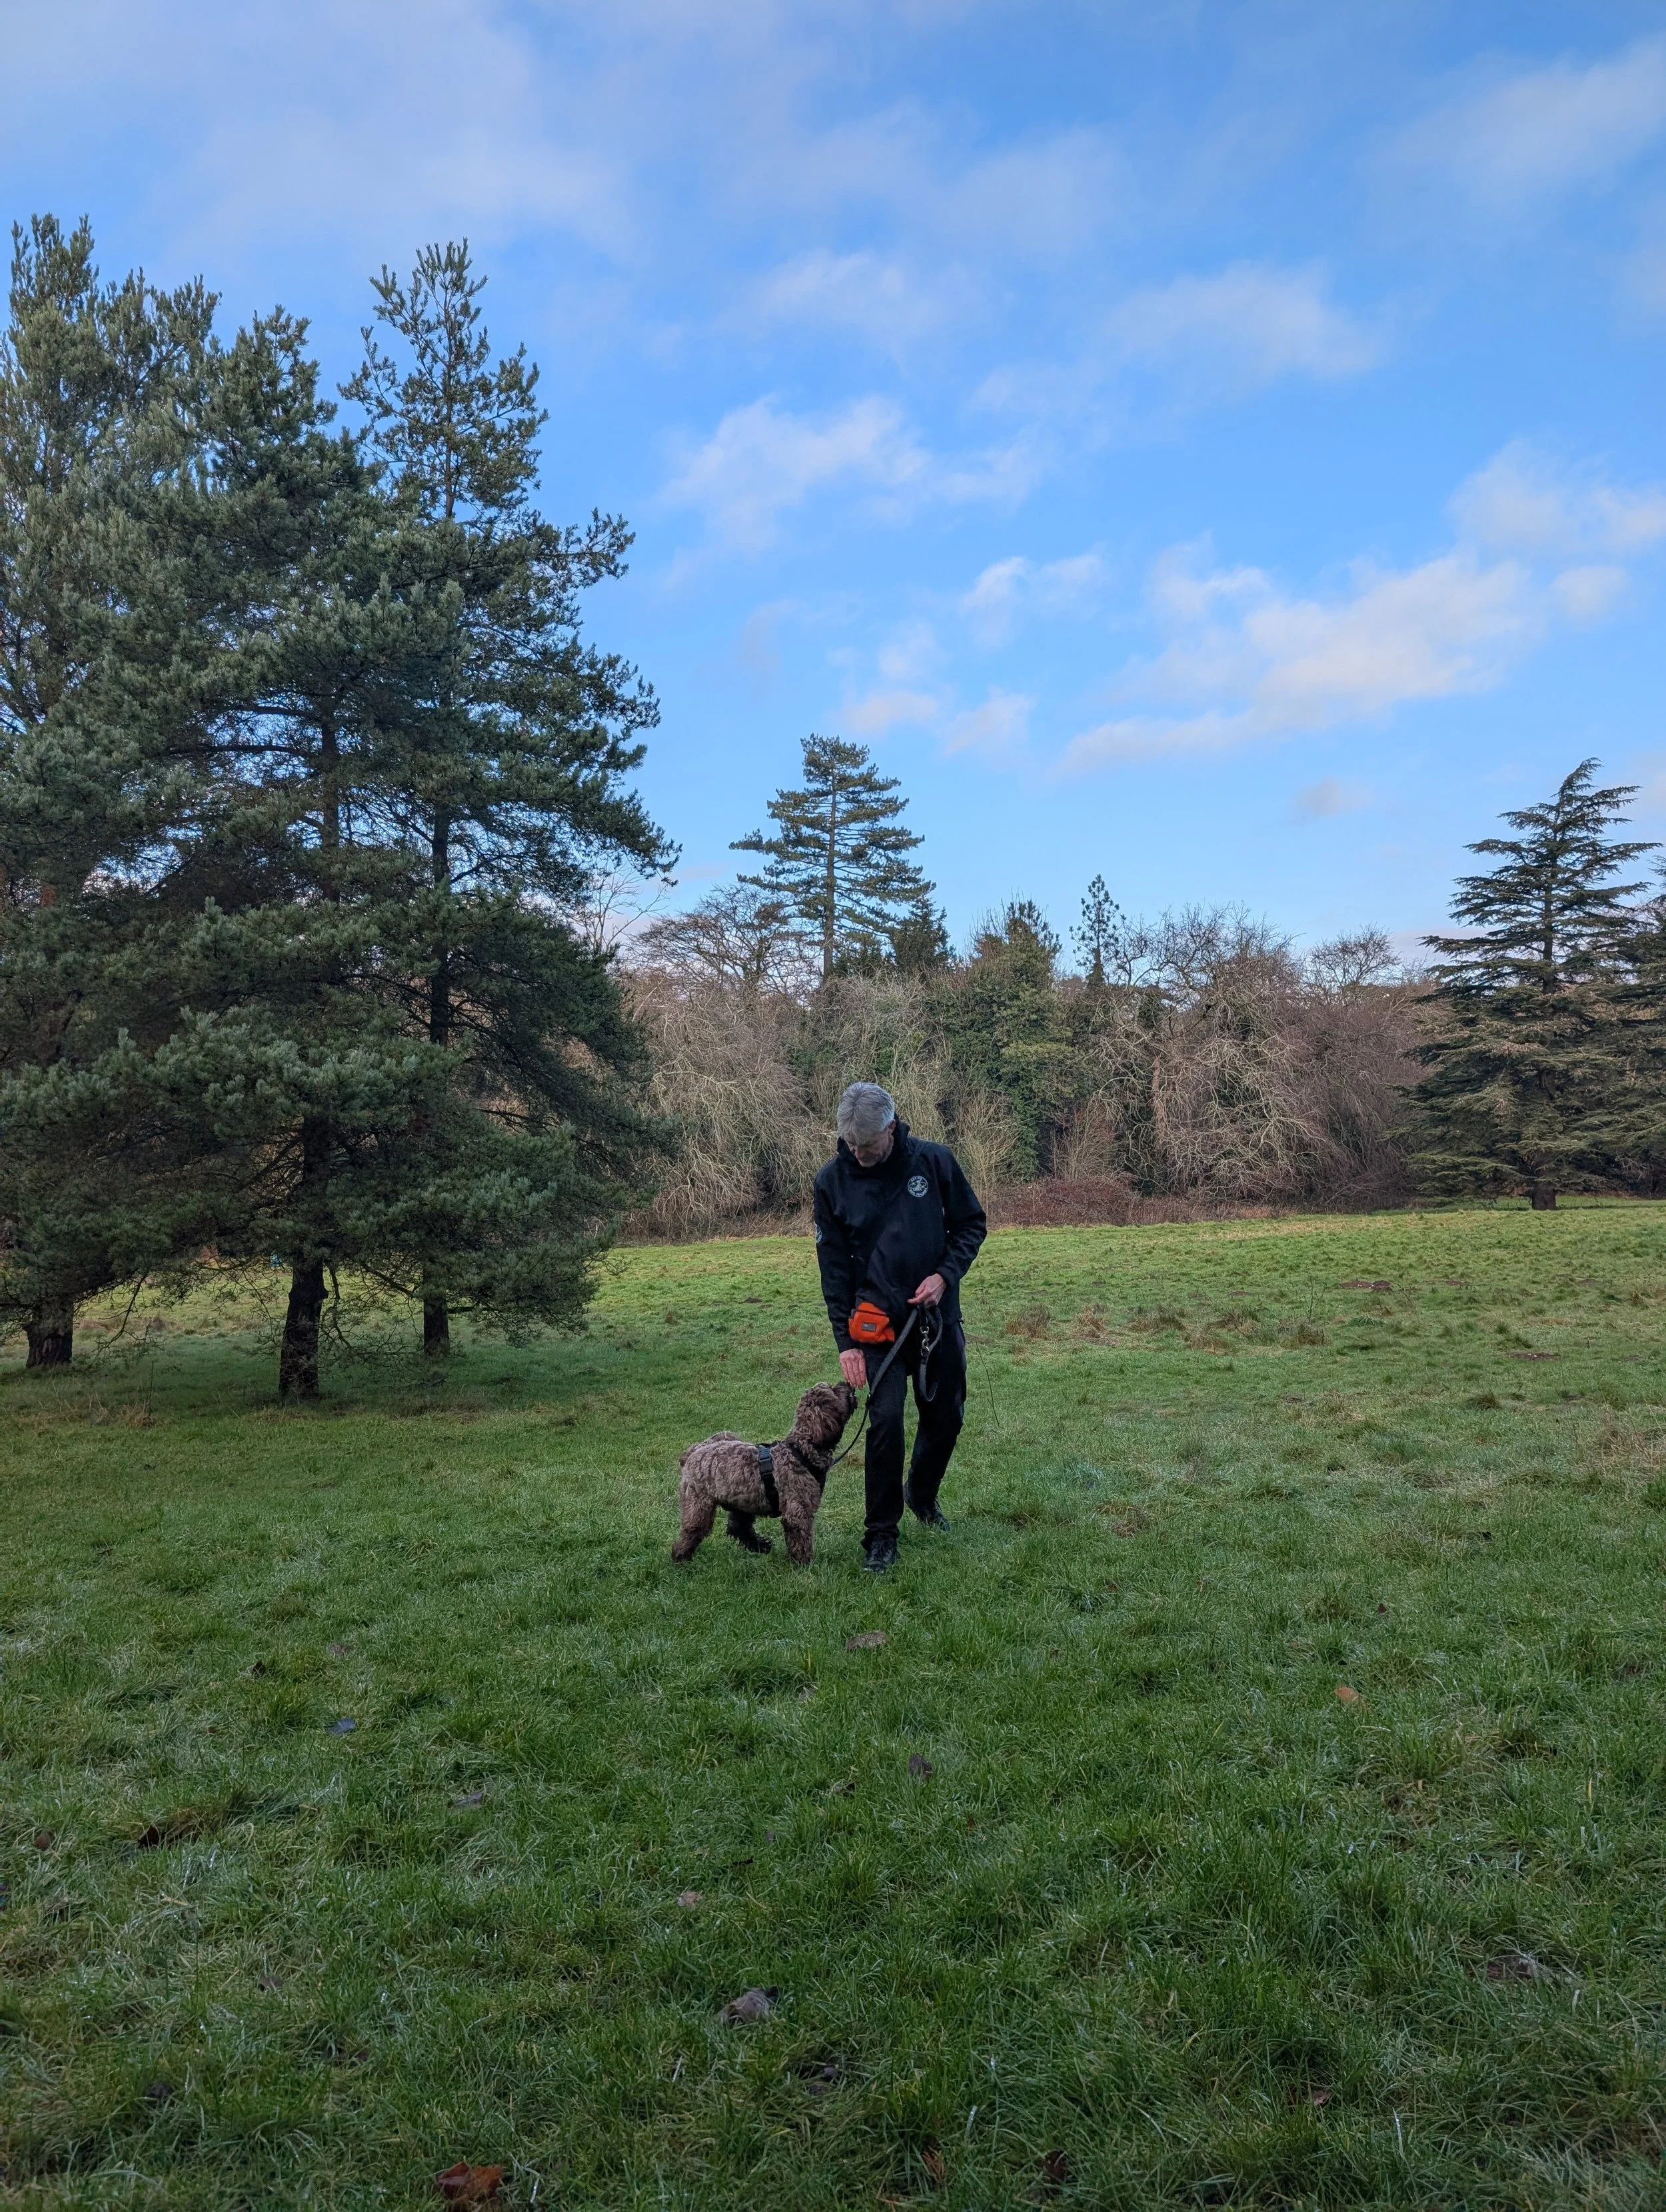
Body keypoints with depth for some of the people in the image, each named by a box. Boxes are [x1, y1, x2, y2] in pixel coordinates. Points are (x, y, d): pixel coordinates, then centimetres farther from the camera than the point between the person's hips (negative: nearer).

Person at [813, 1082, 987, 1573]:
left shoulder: (934, 1161, -9)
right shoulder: (832, 1181, -8)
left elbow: (972, 1224, 2)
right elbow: (834, 1267, -5)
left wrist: (945, 1275, -15)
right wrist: (845, 1341, -9)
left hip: (938, 1317, 2)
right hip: (879, 1322, -2)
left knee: (946, 1416, 13)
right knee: (885, 1418, -13)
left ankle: (923, 1495, 41)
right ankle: (881, 1533, 3)